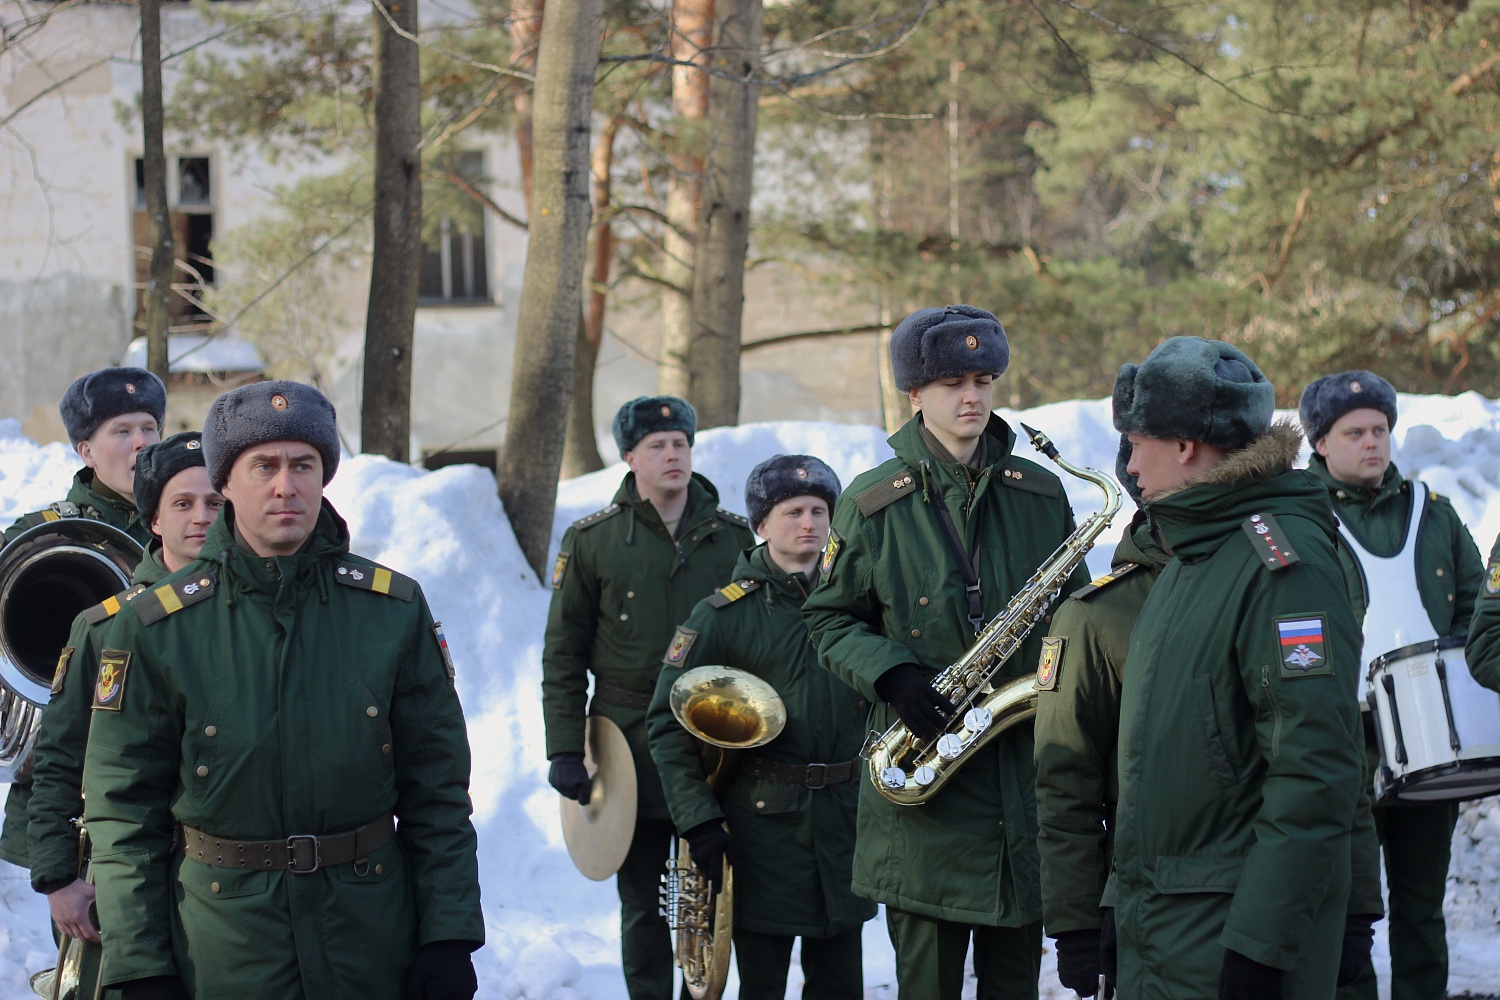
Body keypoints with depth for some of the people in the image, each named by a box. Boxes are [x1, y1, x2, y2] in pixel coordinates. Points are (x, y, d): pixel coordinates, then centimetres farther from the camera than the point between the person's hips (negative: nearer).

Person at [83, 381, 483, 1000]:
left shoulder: (394, 610, 0)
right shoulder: (155, 629, -5)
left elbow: (437, 791, 3)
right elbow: (123, 812, -3)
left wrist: (449, 938, -3)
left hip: (373, 944, 1)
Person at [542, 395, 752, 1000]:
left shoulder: (732, 536, 5)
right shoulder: (591, 541, 0)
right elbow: (562, 655, 1)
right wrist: (565, 750, -6)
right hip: (630, 744, -1)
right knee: (644, 904, 5)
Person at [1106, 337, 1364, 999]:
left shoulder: (1283, 560, -15)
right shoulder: (1189, 558, 15)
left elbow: (1316, 770, -22)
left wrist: (1262, 944, -25)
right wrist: (1123, 895, 17)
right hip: (1148, 924, 9)